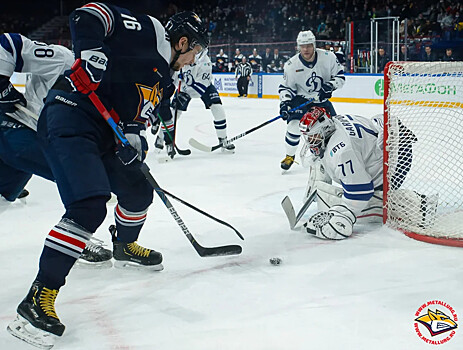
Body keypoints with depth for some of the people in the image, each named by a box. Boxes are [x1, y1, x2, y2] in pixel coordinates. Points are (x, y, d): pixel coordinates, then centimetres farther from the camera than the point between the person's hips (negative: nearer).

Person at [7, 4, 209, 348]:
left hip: (106, 132, 10)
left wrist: (134, 133, -5)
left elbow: (141, 114, 16)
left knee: (138, 191, 21)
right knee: (90, 206, -23)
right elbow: (87, 14, -13)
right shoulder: (145, 30, -5)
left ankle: (125, 247, 50)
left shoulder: (164, 80, 20)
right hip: (70, 117, -10)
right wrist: (92, 51, -28)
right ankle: (38, 299, -18)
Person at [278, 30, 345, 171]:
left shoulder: (328, 57, -16)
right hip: (301, 98, -1)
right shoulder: (291, 65, -15)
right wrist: (284, 102, -22)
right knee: (294, 125, -19)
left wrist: (329, 86, -23)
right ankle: (289, 156, 4)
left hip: (322, 99, 2)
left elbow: (340, 75, -6)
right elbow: (286, 87, -7)